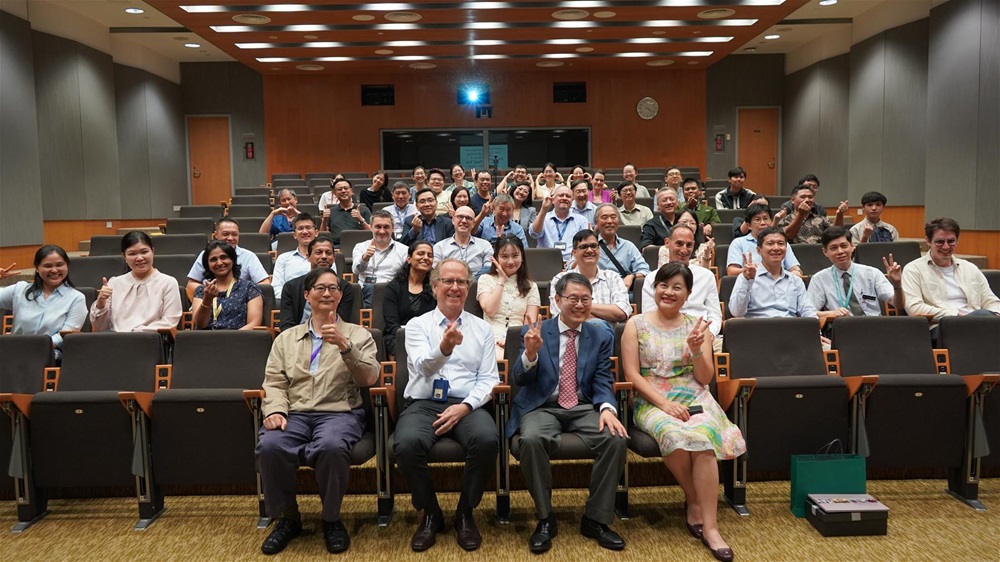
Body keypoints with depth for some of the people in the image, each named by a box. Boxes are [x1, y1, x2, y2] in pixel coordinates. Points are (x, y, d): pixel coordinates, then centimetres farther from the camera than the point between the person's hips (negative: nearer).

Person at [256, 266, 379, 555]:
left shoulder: (358, 334, 13)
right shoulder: (286, 338, 20)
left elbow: (369, 378, -1)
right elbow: (274, 382, 11)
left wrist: (344, 345, -15)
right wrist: (275, 410, -10)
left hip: (340, 412, -2)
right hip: (294, 413, 2)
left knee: (331, 447, -36)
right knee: (269, 446, -30)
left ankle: (332, 519, -9)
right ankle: (286, 518, -5)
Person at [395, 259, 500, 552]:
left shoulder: (482, 328, 12)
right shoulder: (417, 325, 7)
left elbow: (488, 379, 6)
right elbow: (423, 366, -12)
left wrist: (465, 406, -13)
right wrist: (445, 348, -34)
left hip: (467, 405, 1)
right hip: (423, 404, 0)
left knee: (487, 440, -32)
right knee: (406, 444, -32)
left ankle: (465, 513, -5)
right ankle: (430, 513, -4)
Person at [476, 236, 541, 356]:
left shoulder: (530, 286, 18)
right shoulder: (486, 280, 15)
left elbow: (531, 322, 6)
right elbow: (489, 310, -3)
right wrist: (502, 280, 4)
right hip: (493, 339, -1)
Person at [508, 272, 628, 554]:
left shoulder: (602, 337, 10)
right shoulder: (535, 332, 4)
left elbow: (603, 382, 3)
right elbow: (519, 379, -2)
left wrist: (607, 408, -19)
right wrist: (530, 352, -24)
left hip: (584, 408, 2)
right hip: (542, 408, -2)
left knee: (616, 439, -27)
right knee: (531, 440, -34)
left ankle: (595, 519, -8)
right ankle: (545, 518, -12)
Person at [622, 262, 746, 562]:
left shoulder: (697, 326, 9)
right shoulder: (636, 324, 4)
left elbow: (704, 378, 7)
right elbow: (632, 374, -2)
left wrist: (696, 350, -13)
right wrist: (664, 403, -15)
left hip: (694, 399, 2)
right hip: (652, 402, -1)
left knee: (702, 437, -32)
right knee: (675, 435, -34)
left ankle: (709, 526, -23)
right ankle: (695, 502, -6)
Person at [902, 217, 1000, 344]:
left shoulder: (970, 268, 26)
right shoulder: (913, 270, 7)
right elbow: (914, 308, -6)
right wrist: (957, 314, -10)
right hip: (939, 329, -5)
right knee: (982, 315, -34)